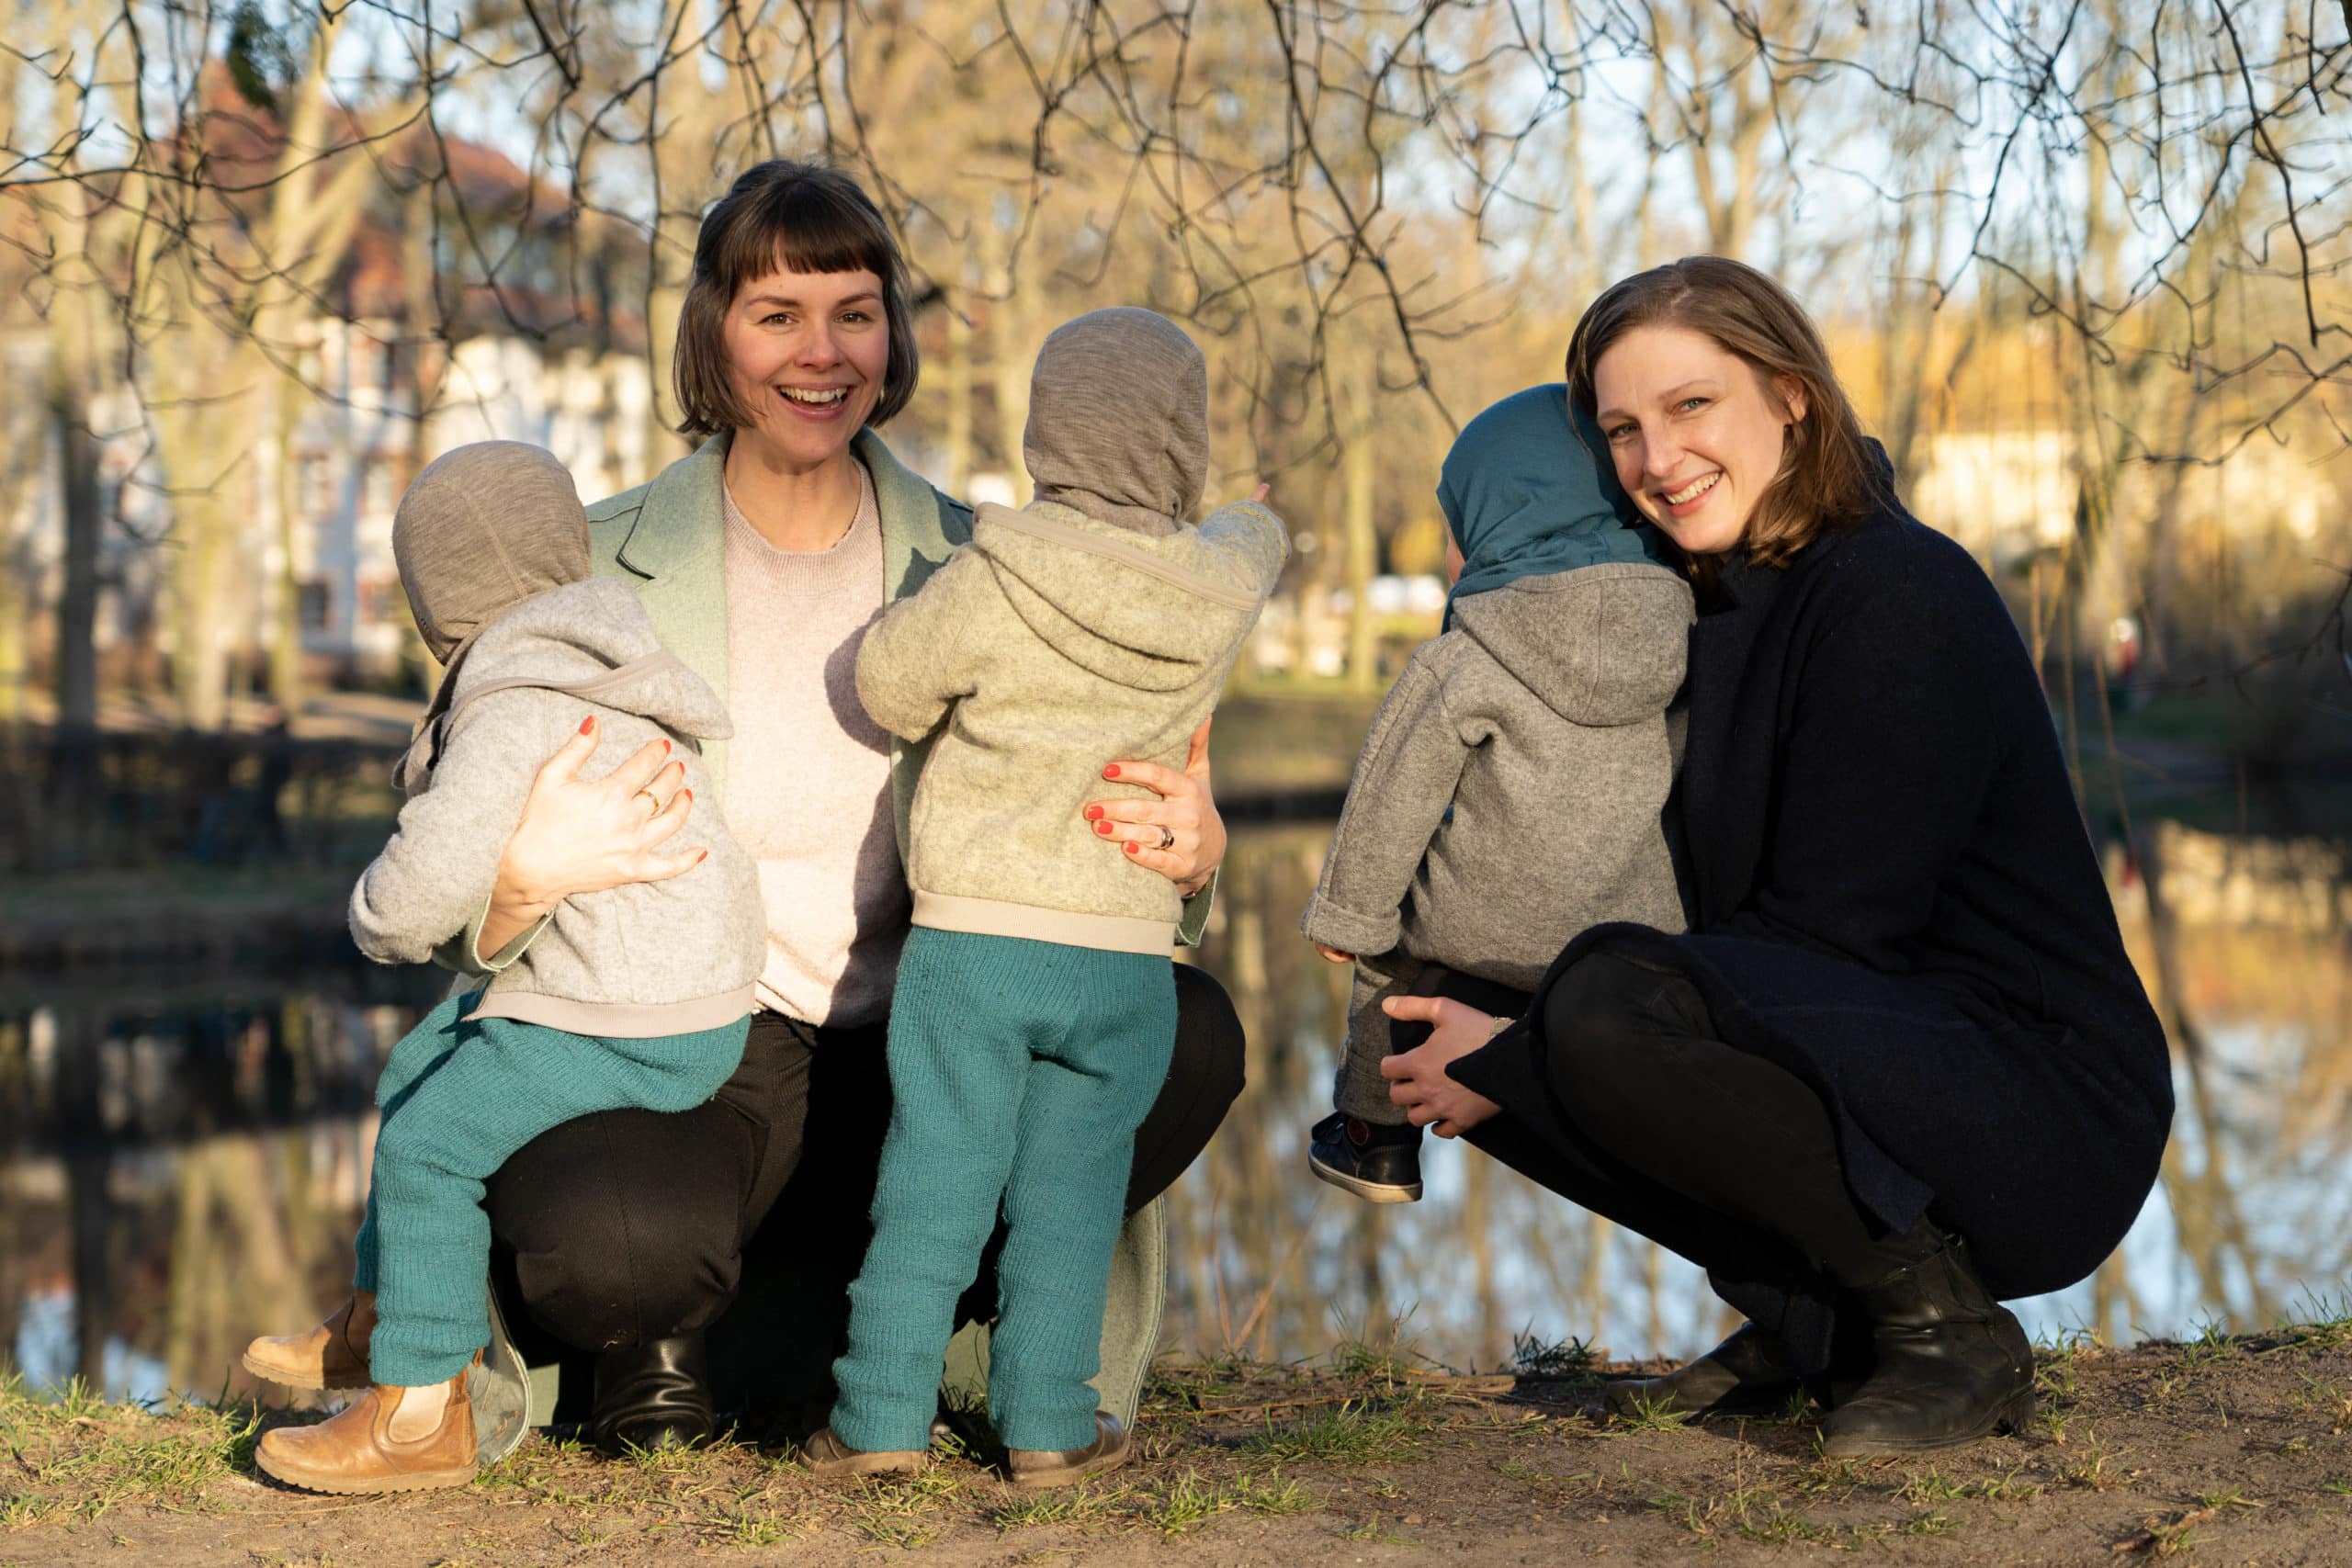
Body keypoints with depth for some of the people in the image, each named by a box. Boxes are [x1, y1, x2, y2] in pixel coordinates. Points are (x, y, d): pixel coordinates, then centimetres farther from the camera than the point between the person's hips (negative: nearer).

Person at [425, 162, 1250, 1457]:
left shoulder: (966, 570, 6)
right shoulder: (601, 570, -2)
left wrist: (1184, 858, -20)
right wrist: (526, 878, -28)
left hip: (912, 1058, 3)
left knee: (1185, 1032, -23)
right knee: (615, 1237, -36)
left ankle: (761, 1335, -7)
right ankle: (634, 1332, 6)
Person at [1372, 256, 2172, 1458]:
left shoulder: (1901, 593, -16)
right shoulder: (1724, 601, 10)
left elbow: (1829, 933, -20)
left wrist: (1518, 1062, -17)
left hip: (2045, 1119, -9)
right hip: (1859, 1055, 9)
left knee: (1610, 1009, -31)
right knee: (1465, 1044, 5)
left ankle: (1952, 1329, -12)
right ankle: (1810, 1322, 8)